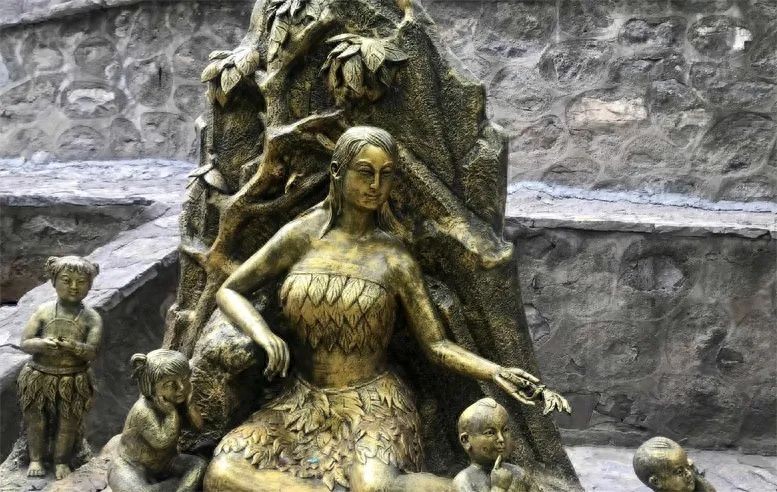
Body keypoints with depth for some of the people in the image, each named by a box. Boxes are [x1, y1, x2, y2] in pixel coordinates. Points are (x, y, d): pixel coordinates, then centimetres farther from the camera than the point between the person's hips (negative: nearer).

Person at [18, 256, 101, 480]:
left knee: (68, 424, 9)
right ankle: (35, 459, 27)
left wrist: (73, 346, -31)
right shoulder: (44, 310, -5)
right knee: (36, 420, 10)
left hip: (73, 381, 0)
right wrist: (42, 344, -26)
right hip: (39, 376, 1)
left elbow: (93, 352, -13)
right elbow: (24, 343, -6)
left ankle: (62, 461, 27)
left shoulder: (91, 317, -6)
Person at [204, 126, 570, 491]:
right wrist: (264, 335, -15)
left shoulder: (395, 259, -2)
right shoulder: (302, 235, -2)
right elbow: (229, 292, 5)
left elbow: (436, 345, 1)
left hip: (373, 405, -2)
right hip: (304, 404, 3)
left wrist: (497, 373, -16)